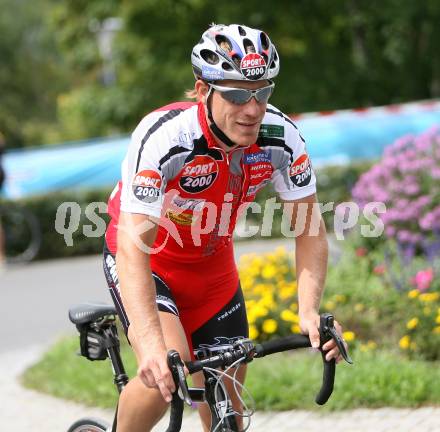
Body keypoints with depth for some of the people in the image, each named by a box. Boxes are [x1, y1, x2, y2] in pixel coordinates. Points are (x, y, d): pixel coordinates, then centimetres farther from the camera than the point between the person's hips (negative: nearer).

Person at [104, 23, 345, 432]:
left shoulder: (281, 137, -23)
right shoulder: (163, 138, -35)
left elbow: (310, 230, -14)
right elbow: (134, 245, -41)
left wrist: (309, 311, -30)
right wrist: (151, 345, -52)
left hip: (212, 267, 4)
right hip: (145, 261, -4)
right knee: (167, 367, -29)